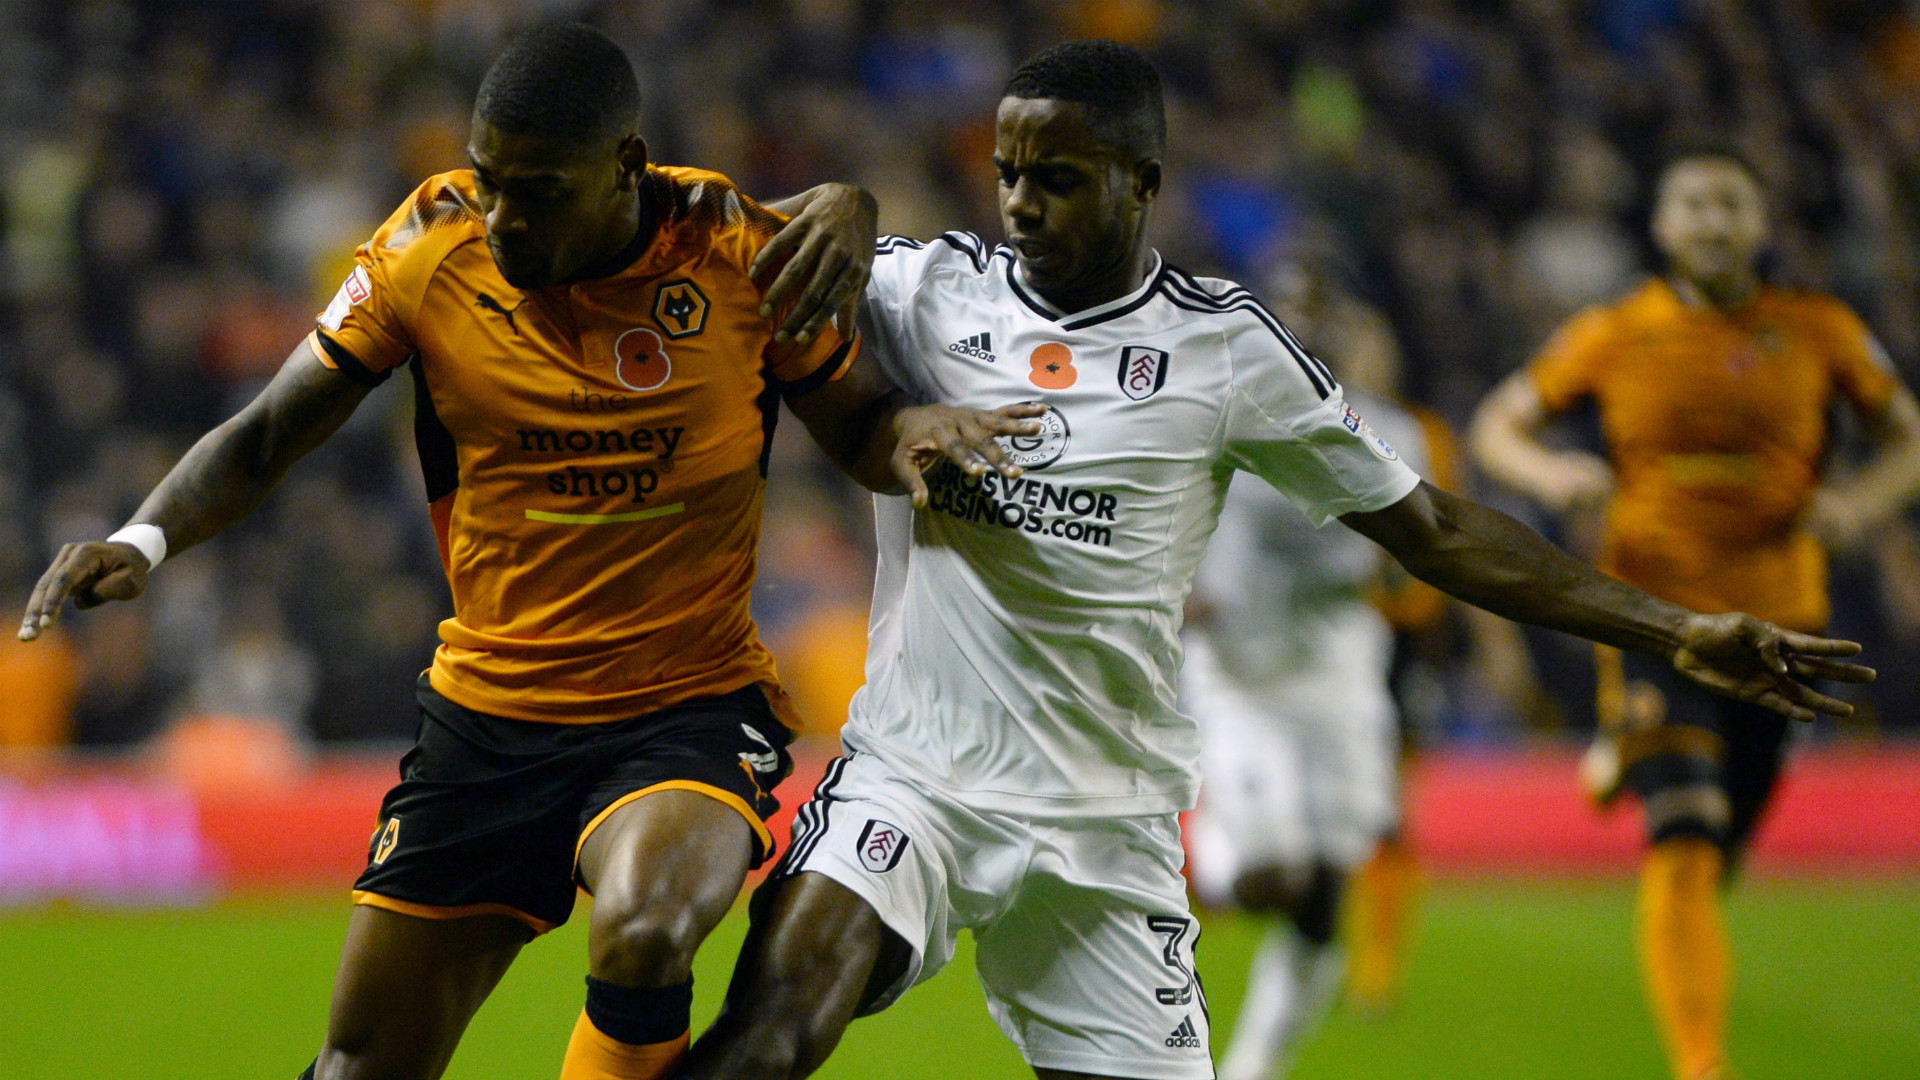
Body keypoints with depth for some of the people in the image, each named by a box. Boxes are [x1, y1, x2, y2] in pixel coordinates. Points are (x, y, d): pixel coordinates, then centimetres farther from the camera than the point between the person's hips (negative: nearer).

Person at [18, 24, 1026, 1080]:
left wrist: (914, 431, -19)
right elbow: (264, 438, 3)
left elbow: (857, 426, 5)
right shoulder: (430, 250, -6)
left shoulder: (740, 251, -10)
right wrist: (143, 539, -14)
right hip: (487, 709, 3)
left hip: (691, 712, -3)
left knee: (645, 933, -35)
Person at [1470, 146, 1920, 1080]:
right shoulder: (1613, 337, -1)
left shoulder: (1817, 332, 1)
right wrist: (1549, 474, -14)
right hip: (1655, 610, -3)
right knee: (1683, 852, -18)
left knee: (1714, 857, 13)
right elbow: (1497, 425, 8)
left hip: (1776, 621, 3)